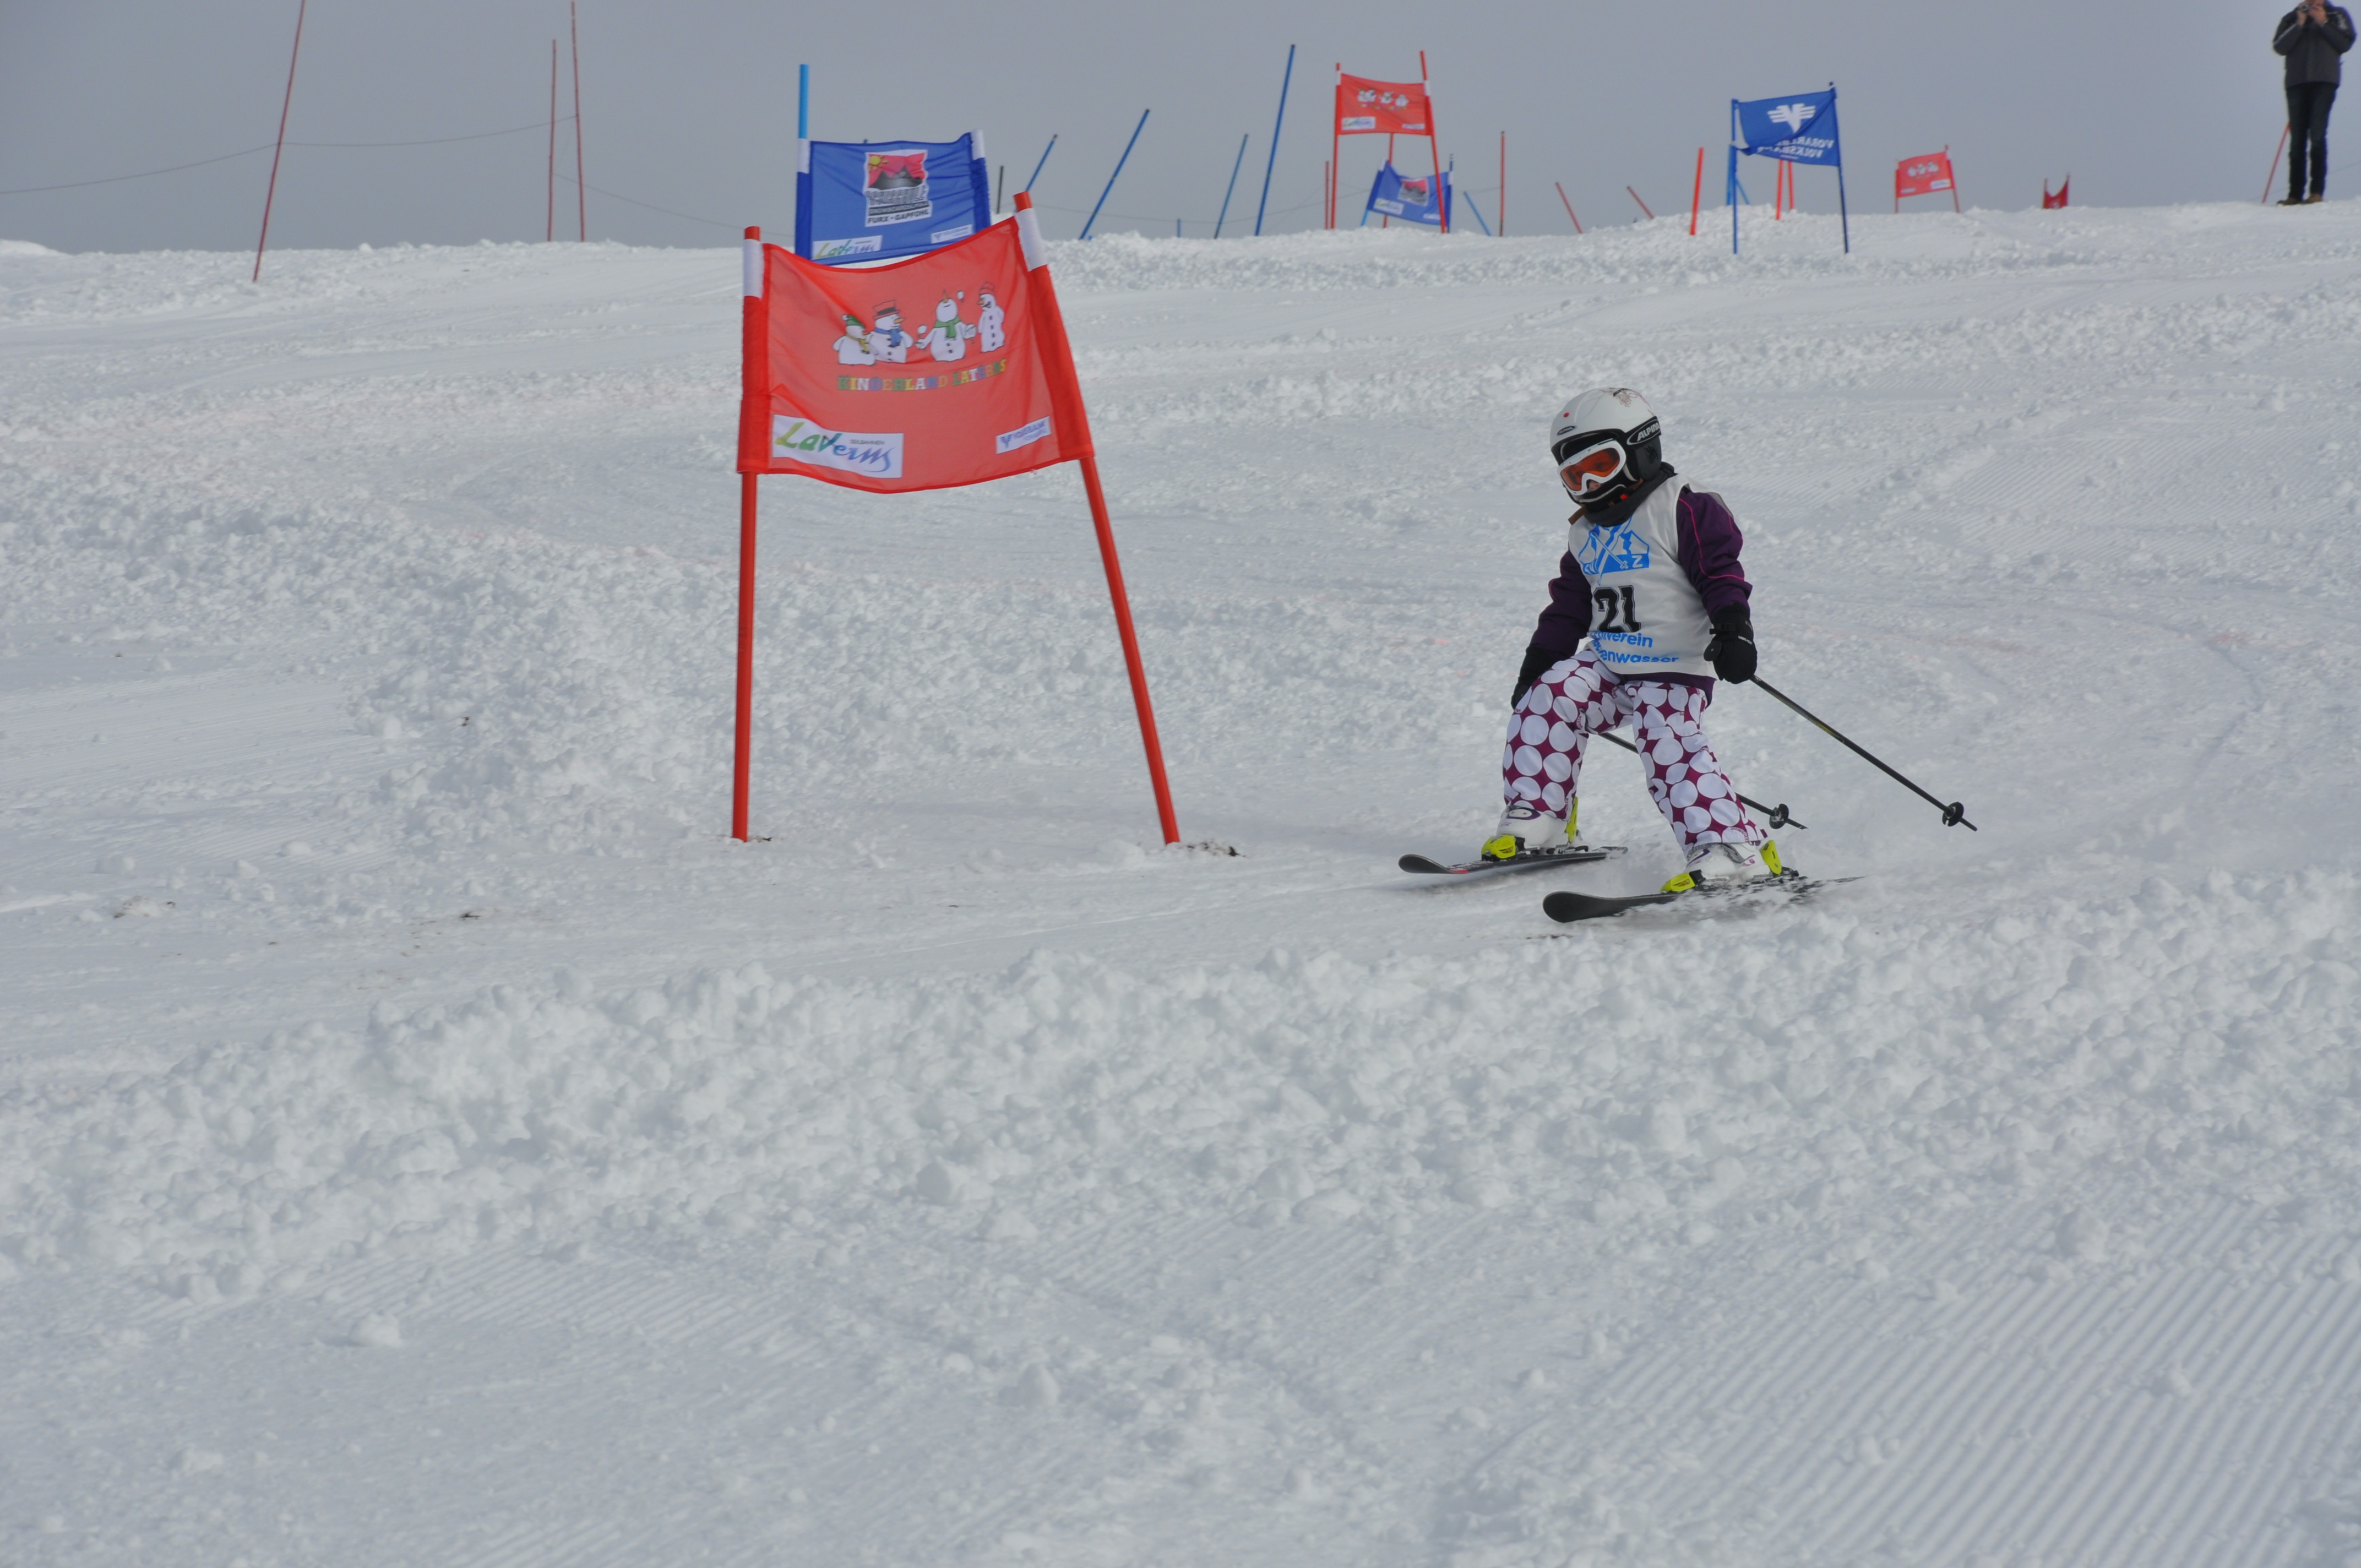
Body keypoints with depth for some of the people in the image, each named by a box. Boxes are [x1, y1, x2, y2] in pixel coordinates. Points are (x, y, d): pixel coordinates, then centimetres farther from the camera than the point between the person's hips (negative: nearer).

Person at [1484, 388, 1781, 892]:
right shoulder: (1586, 531, 16)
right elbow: (1569, 605, 23)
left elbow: (1721, 575, -14)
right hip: (1606, 666, 7)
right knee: (1545, 701, -12)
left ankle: (1733, 850, -28)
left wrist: (1733, 631, -28)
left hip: (1674, 673, -7)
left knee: (1669, 749, -25)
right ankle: (1537, 823, -4)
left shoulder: (1685, 510, -9)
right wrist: (1538, 661, 22)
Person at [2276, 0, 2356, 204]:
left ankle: (2317, 191, -13)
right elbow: (2279, 47, 2)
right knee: (2297, 139, 1)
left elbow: (2345, 43, 0)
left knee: (2317, 135, -13)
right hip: (2296, 82, 2)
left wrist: (2323, 24, -5)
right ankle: (2295, 193, 2)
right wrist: (2299, 25, -6)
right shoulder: (2292, 18, 15)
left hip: (2324, 81, -2)